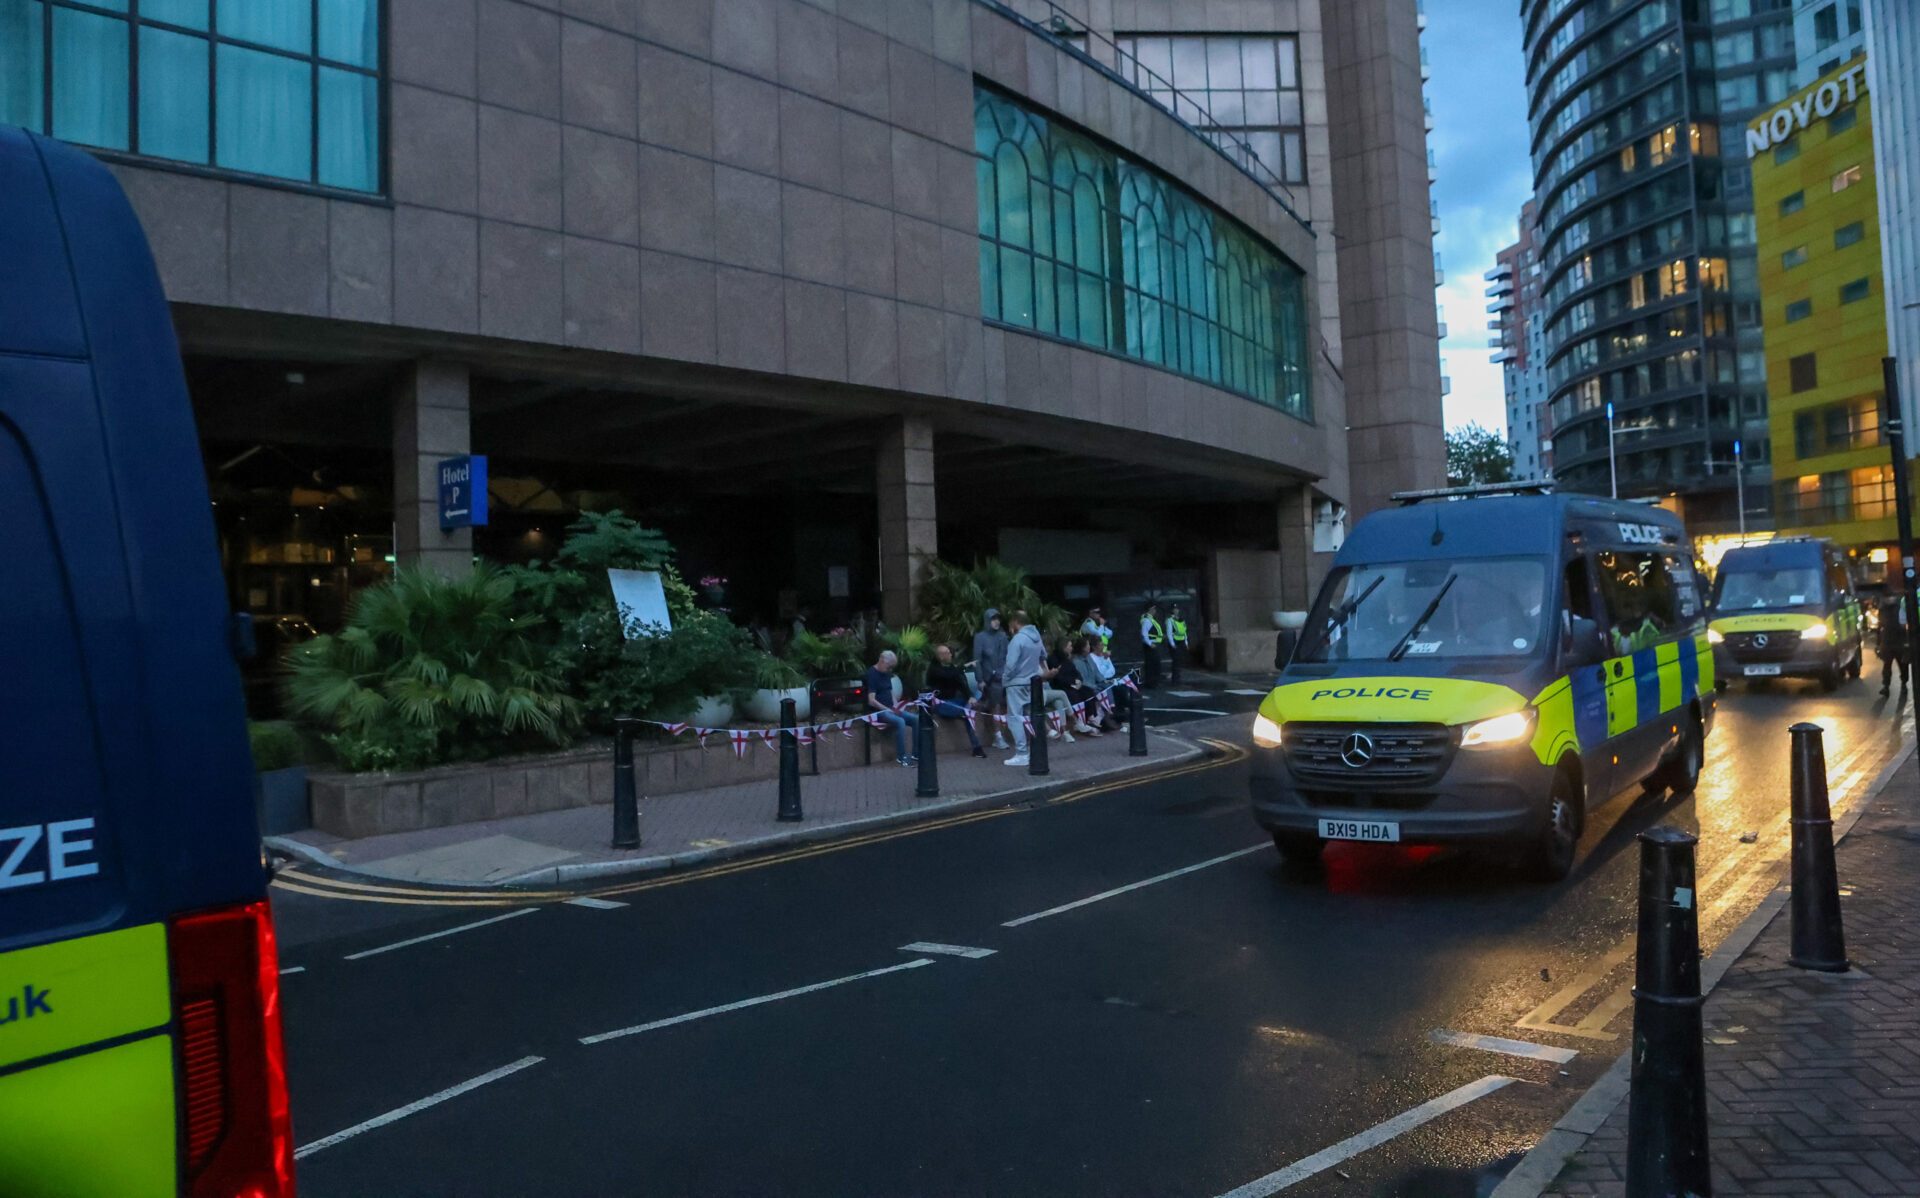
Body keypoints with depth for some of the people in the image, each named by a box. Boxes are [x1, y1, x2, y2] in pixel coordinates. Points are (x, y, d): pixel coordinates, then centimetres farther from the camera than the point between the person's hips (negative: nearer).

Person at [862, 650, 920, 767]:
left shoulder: (886, 674, 14)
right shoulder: (871, 674, -14)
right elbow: (871, 701, -19)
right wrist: (889, 710, -19)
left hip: (889, 709, 9)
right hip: (877, 711, -9)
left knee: (916, 719, -8)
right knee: (900, 721, -33)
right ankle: (901, 756, -23)